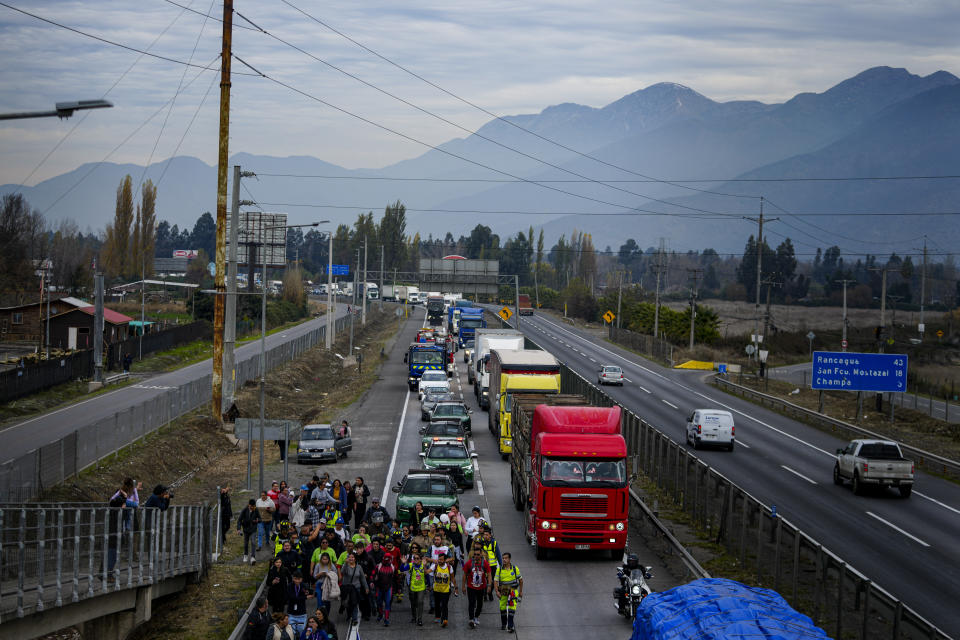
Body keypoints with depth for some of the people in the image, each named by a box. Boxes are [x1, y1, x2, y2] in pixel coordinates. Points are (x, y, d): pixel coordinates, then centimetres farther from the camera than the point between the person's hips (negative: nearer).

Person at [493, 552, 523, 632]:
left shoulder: (515, 569, -5)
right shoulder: (499, 569, -5)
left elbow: (520, 580, 6)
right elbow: (495, 580, -6)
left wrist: (521, 591, 9)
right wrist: (497, 591, -19)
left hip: (513, 591, -2)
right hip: (503, 592, 2)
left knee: (512, 607, -15)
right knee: (503, 608, 8)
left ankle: (510, 626, -17)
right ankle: (503, 625, 28)